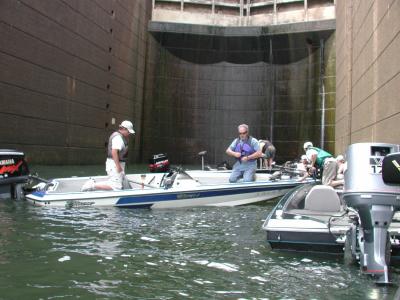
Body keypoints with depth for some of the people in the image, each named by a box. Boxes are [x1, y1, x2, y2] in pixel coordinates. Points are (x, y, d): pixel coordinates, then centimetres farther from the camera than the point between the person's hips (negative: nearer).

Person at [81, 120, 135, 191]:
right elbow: (114, 152, -26)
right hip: (115, 164, -11)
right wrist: (118, 166, -25)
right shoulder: (118, 137, -16)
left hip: (117, 164, 11)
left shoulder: (120, 136, 17)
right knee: (116, 186, -16)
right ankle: (92, 185, -14)